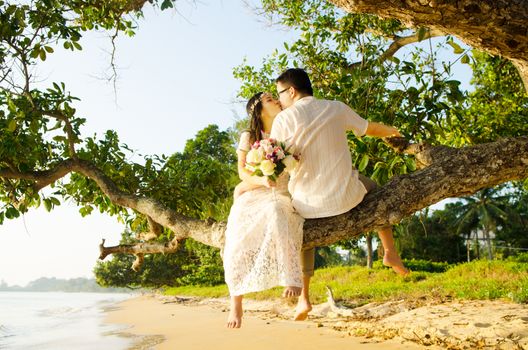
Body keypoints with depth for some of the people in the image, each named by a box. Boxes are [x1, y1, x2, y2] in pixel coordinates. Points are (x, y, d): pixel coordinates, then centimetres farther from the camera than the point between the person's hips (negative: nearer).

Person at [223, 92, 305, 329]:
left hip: (282, 197, 0)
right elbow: (242, 171, -1)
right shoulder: (248, 137, 9)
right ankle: (236, 304, -22)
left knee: (275, 213, -39)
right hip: (251, 197, 0)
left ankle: (292, 279, -37)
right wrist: (261, 180, -23)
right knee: (238, 238, -29)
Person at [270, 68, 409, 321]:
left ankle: (303, 297, 20)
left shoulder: (284, 119, -7)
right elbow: (370, 129, 19)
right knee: (374, 189, 33)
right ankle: (390, 251, 26)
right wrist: (392, 131, 40)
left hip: (308, 205, -1)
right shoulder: (336, 108, 2)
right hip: (345, 197, 1)